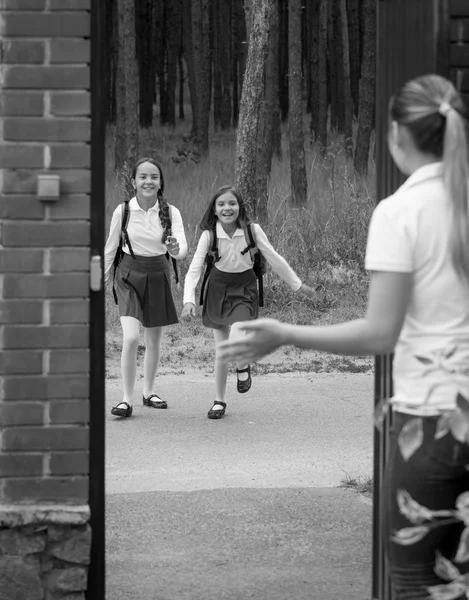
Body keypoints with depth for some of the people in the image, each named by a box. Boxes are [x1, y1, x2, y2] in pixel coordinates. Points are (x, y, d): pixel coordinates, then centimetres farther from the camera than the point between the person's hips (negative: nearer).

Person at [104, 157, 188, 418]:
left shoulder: (170, 212, -10)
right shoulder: (123, 211, -11)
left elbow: (182, 247, -19)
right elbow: (111, 247, 4)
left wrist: (176, 248, -42)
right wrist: (103, 277, 15)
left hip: (158, 274, 2)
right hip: (130, 273, -2)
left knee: (154, 340, 13)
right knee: (131, 338, -17)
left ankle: (149, 392, 32)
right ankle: (127, 399, -9)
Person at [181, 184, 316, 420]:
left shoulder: (252, 230, -13)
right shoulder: (209, 235, -13)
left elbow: (274, 258, -2)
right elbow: (194, 269, -15)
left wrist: (298, 285, 4)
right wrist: (189, 300, -30)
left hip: (244, 288, -1)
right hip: (218, 288, 1)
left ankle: (243, 367, 12)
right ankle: (219, 401, 22)